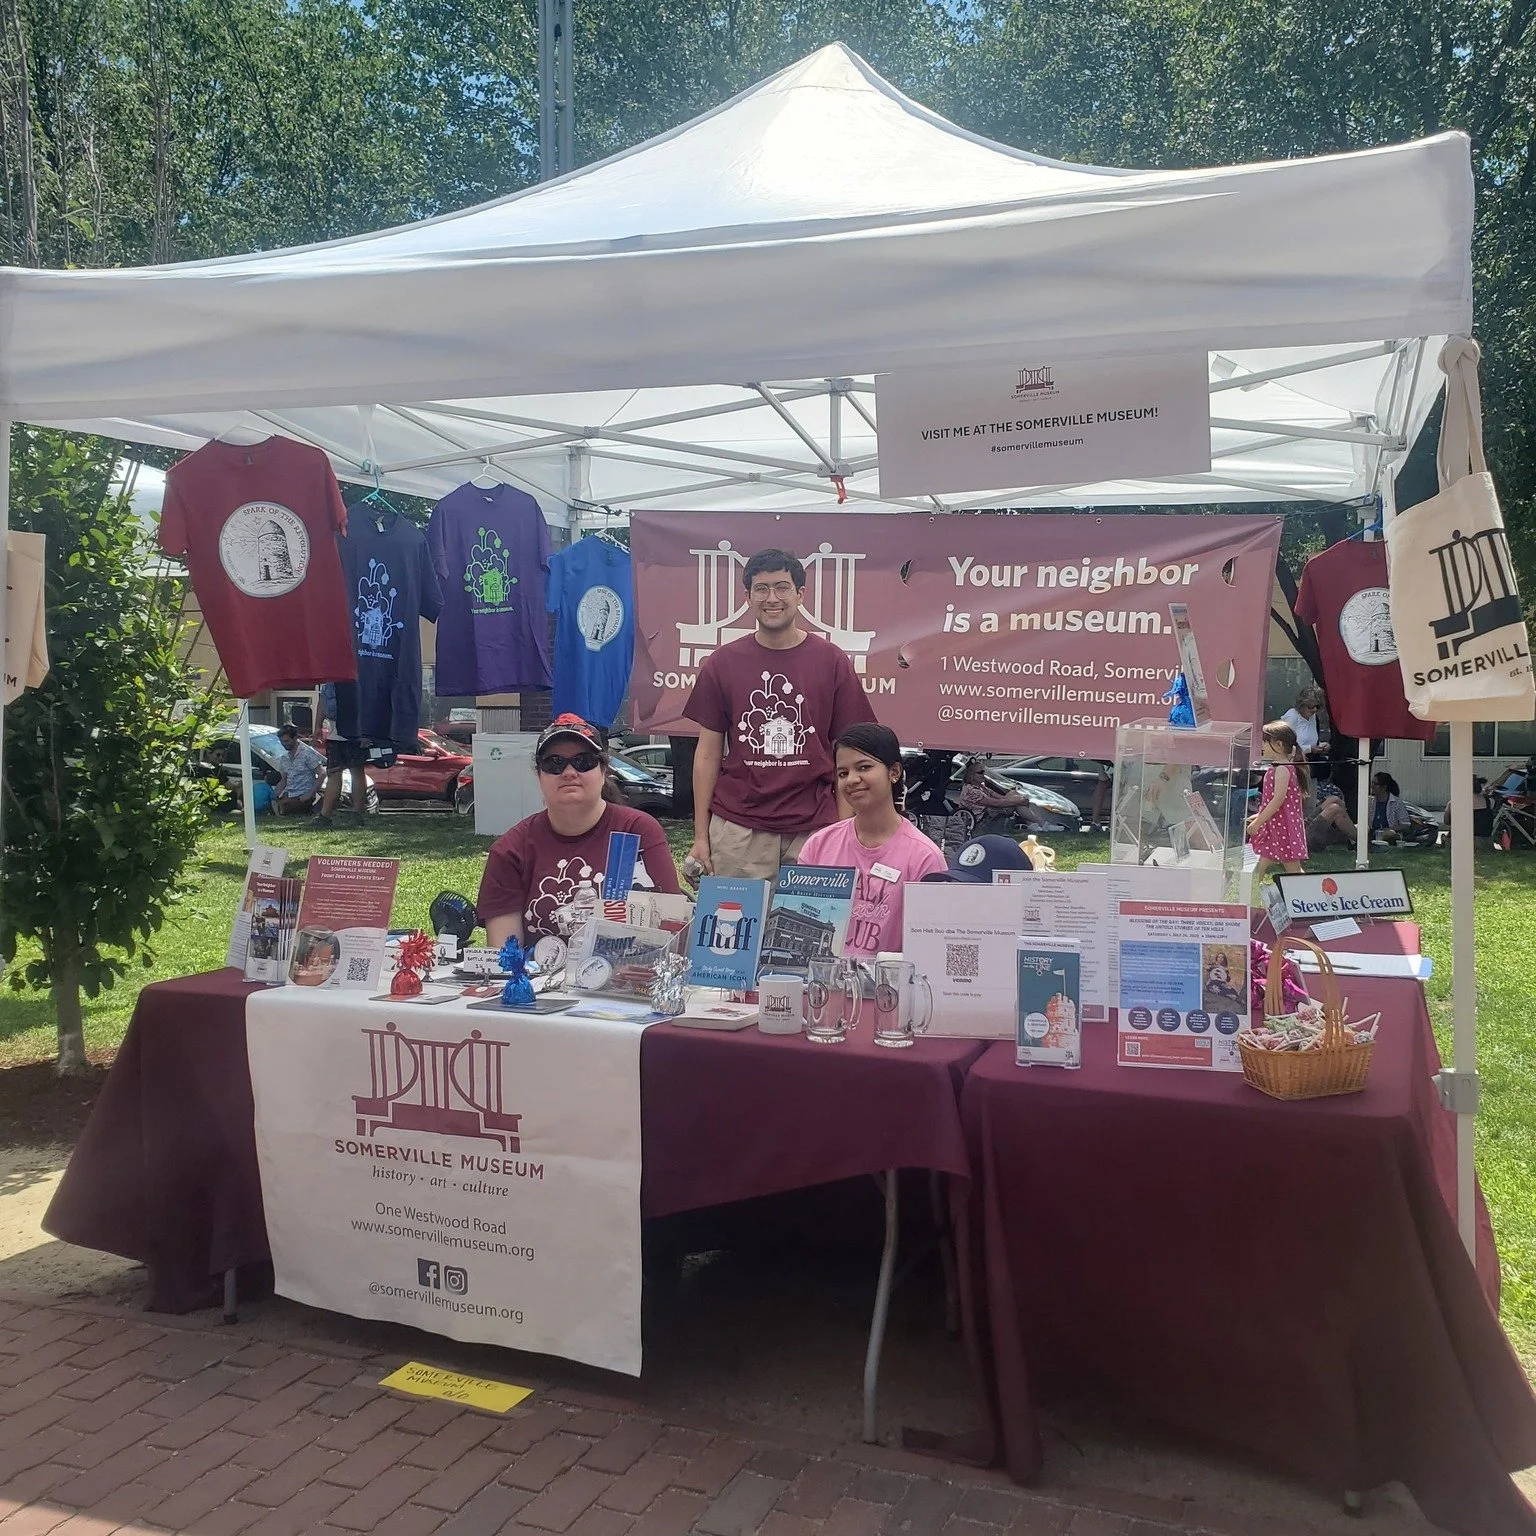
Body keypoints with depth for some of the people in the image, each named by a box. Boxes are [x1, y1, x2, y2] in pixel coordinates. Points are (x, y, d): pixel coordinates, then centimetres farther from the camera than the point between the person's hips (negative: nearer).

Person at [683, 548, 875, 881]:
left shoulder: (832, 662, 3)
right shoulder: (722, 663, 5)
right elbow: (708, 753, 7)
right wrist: (700, 836, 3)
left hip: (813, 829, 0)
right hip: (737, 830, 1)